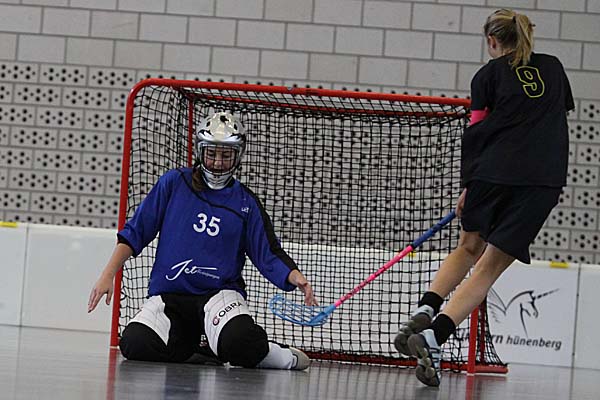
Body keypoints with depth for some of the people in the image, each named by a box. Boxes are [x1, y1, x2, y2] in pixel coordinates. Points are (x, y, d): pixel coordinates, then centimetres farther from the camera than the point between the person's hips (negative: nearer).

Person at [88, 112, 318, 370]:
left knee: (240, 345, -35)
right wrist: (108, 276, -2)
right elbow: (134, 233, 6)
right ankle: (188, 349, 5)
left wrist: (296, 278, -15)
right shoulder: (173, 184, 5)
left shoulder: (246, 202, 7)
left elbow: (269, 255, 5)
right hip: (167, 295, 2)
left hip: (219, 293, -1)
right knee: (136, 345, -27)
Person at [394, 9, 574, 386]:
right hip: (545, 180, 1)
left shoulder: (488, 75, 7)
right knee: (489, 267, -2)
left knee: (468, 249, 23)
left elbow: (477, 131, 3)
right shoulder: (554, 67, 18)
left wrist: (468, 186, 7)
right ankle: (434, 335, -17)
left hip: (493, 172, -1)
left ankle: (426, 310, 2)